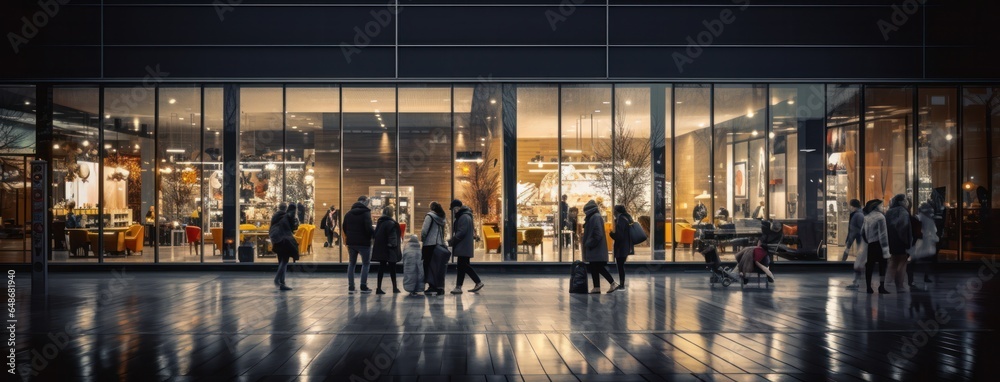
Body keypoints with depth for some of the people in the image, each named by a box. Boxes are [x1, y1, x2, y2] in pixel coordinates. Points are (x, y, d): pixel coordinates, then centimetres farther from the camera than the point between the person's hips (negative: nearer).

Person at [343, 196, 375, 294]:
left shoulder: (348, 214, 8)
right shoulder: (366, 213, -11)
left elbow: (344, 228, 11)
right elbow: (368, 228, -19)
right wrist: (375, 234, -4)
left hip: (351, 242, 5)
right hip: (363, 242, -5)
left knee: (352, 263, 13)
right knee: (366, 264, 5)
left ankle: (350, 287, 9)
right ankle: (363, 287, 1)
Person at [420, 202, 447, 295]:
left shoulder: (430, 216, -8)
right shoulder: (441, 218, 12)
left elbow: (424, 230, -13)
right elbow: (443, 232, 12)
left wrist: (422, 239, 2)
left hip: (430, 244, -7)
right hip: (440, 244, 7)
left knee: (427, 265, -1)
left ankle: (432, 286, -6)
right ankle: (439, 286, 10)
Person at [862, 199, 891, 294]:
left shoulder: (867, 217, 9)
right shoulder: (880, 217, -11)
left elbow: (862, 232, 11)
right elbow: (883, 233, -14)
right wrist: (885, 248, -15)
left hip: (870, 245, 6)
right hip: (878, 244, -6)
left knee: (869, 266, 8)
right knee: (882, 266, -2)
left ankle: (869, 287, 9)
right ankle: (881, 286, -8)